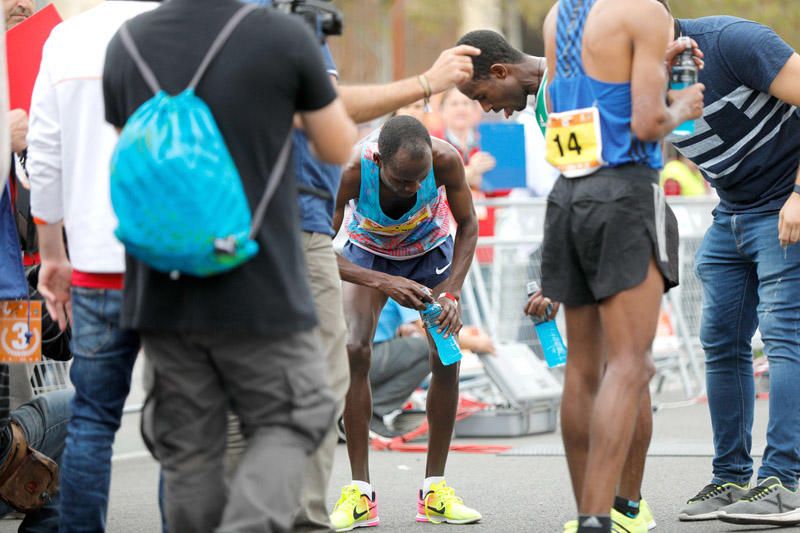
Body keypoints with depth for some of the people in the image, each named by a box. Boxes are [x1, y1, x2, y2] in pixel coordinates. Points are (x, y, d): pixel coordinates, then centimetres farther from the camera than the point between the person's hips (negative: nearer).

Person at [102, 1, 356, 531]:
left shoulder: (126, 44, 2)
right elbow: (339, 149, 1)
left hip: (161, 293, 4)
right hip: (260, 291, -4)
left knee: (189, 450, 12)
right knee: (289, 424, 10)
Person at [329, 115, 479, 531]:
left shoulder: (446, 160, -35)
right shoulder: (351, 171, -40)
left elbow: (468, 226, -18)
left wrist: (452, 293, -31)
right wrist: (384, 283, -45)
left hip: (430, 247, 1)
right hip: (368, 252, -1)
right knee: (355, 349, -21)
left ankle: (435, 488, -3)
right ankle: (360, 491, -18)